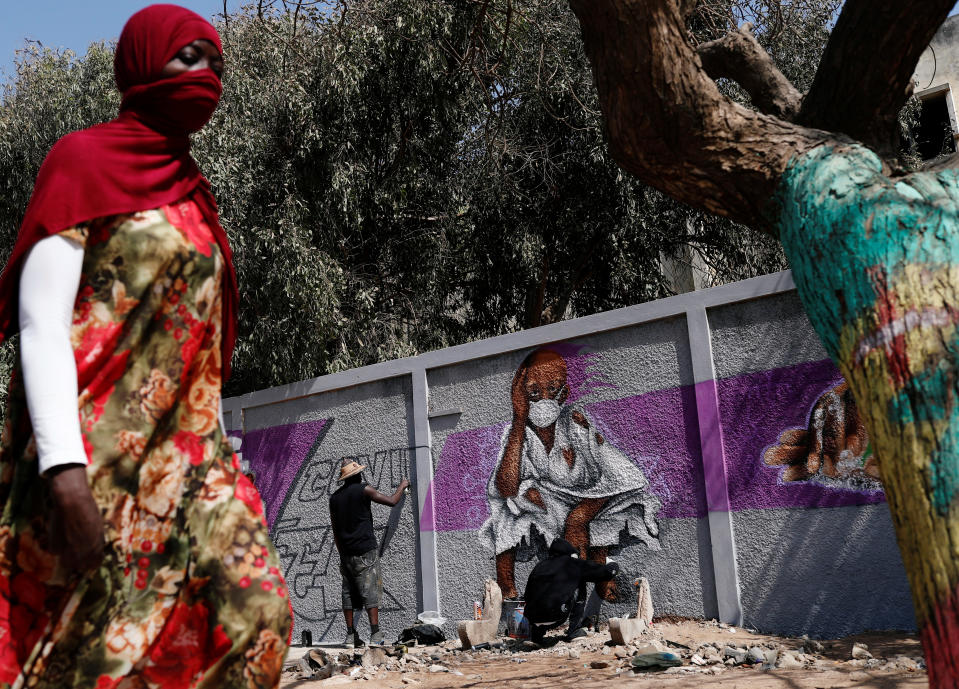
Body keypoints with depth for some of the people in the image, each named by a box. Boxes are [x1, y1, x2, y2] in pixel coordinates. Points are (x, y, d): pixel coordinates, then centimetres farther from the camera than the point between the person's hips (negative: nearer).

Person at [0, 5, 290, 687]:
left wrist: (218, 453, 16)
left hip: (184, 445, 6)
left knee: (254, 606, -7)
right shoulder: (83, 159, 1)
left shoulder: (194, 194, 20)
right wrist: (63, 467, -21)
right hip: (99, 446, -6)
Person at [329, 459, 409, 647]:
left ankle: (351, 637, 7)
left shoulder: (334, 497, 11)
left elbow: (335, 530, 15)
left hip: (346, 552, 5)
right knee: (370, 591, -5)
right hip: (365, 550, -5)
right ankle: (375, 635, -8)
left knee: (349, 593, 7)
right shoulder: (363, 490, -6)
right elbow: (391, 501, -3)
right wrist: (402, 486, 16)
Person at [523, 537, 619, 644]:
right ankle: (575, 629, 16)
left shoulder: (540, 565, 22)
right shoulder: (571, 563, 9)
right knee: (579, 586, 18)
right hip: (555, 615, -5)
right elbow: (601, 571, 13)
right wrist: (613, 566, 36)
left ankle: (536, 631, 23)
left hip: (532, 618, 5)